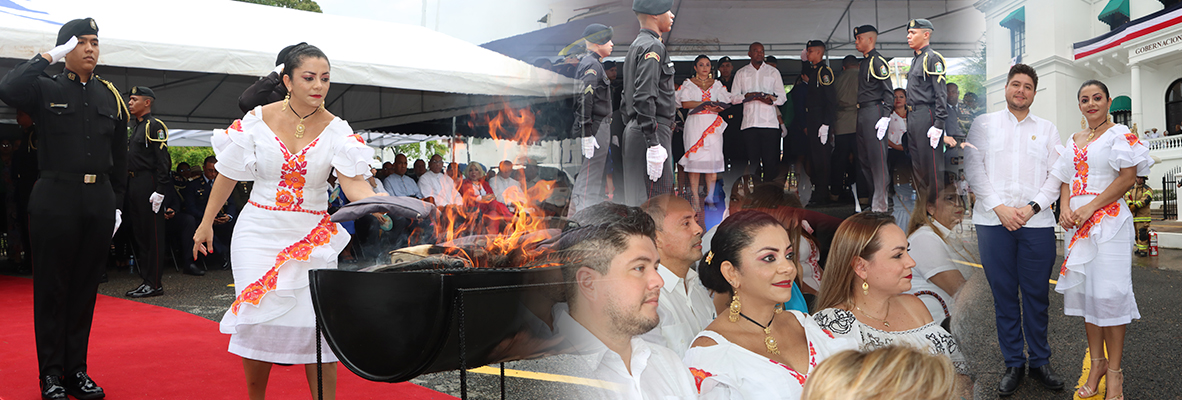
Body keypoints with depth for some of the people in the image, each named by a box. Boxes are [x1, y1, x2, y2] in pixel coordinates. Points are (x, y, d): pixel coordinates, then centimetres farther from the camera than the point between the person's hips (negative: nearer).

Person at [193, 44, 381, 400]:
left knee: (318, 322, -6)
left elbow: (354, 183, -18)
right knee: (259, 316, 0)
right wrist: (206, 224, 10)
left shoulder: (336, 130, -5)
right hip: (260, 232, 0)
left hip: (313, 236, 0)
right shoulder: (257, 120, -3)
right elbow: (228, 174, 7)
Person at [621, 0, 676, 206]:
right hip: (652, 132, -10)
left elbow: (627, 97, 22)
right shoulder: (653, 47, -12)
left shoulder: (636, 46, 19)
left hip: (633, 133, 10)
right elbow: (644, 98, -22)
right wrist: (653, 144, -24)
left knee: (636, 200, 13)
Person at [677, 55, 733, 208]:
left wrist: (716, 108, -15)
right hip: (695, 124, -2)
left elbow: (724, 104, 8)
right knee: (695, 159, -8)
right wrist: (707, 104, -10)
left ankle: (710, 196, -2)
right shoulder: (688, 83, 9)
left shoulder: (717, 84, 16)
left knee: (713, 159, -6)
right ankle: (695, 199, -7)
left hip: (713, 125, 2)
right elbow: (685, 103, -4)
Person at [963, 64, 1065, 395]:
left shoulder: (1047, 129, 16)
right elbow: (973, 169, 2)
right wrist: (999, 207, -9)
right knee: (1003, 294, 2)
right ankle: (1013, 364, 11)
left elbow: (1056, 176, 7)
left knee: (1037, 294, 3)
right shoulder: (984, 124, 11)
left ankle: (1040, 361, 16)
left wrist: (1032, 207, -9)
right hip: (993, 221, -1)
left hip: (1037, 222, 1)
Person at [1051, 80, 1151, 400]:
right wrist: (1066, 208, -2)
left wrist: (1090, 207, -15)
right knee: (1084, 289, 6)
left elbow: (1129, 175, -11)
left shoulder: (1119, 134, -1)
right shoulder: (1075, 140, 17)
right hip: (1077, 222, 6)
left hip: (1109, 219, -6)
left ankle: (1114, 372, 1)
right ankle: (1096, 363, 15)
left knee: (1108, 292, -8)